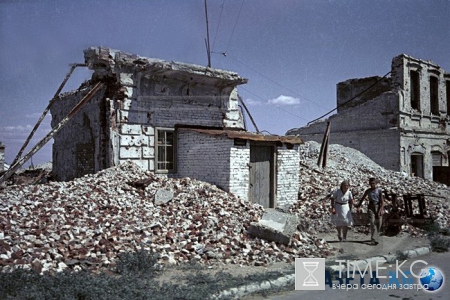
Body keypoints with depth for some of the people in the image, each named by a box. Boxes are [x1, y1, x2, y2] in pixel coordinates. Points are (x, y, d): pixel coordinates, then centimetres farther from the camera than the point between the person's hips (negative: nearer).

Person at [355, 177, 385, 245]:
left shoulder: (379, 190, 0)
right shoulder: (368, 191, 5)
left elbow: (382, 201, -3)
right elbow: (362, 199, 11)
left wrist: (381, 210, -14)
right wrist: (358, 207, 0)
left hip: (378, 207, 0)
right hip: (371, 207, 0)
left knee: (378, 223, 4)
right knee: (372, 223, -12)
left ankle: (375, 237, 25)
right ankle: (373, 240, -14)